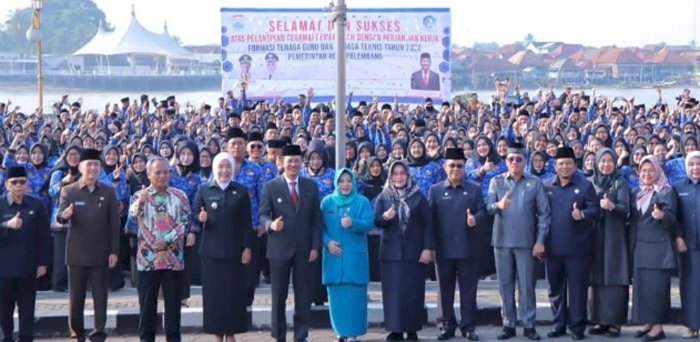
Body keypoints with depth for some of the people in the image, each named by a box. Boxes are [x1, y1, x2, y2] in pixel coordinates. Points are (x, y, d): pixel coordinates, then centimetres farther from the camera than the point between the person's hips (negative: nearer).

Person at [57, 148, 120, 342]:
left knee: (100, 296, 3)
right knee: (76, 296, 4)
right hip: (77, 253, 0)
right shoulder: (68, 191, 0)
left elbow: (114, 223, 2)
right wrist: (65, 215, -33)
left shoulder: (108, 192, 3)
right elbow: (60, 216, -8)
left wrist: (114, 251, -3)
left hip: (101, 253, 1)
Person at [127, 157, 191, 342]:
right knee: (147, 303, 5)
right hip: (147, 257, -1)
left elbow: (185, 221, -1)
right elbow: (132, 217, -16)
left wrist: (167, 240, -12)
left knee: (173, 303, 6)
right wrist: (140, 202, -36)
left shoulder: (180, 196, 5)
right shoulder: (140, 196, 2)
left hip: (173, 258, 1)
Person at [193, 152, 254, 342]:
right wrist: (201, 218, -20)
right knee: (213, 291, 2)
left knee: (234, 292, 1)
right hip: (211, 249, 0)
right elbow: (195, 214, 3)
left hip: (234, 249, 0)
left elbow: (247, 222, 3)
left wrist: (247, 247, -2)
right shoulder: (204, 190, 4)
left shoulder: (241, 191, 5)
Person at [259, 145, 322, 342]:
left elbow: (316, 218, 7)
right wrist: (270, 224, -27)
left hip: (304, 249, 2)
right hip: (280, 249, -2)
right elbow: (263, 215, -3)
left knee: (303, 294, 4)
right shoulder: (271, 187, 0)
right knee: (279, 295, 4)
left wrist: (315, 246, 0)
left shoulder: (311, 186, 7)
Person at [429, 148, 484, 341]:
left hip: (467, 248, 0)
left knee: (468, 289, 2)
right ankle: (449, 326, 16)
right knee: (446, 290, 7)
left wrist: (475, 219, -21)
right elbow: (429, 217, 1)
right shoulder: (435, 190, 5)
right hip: (443, 249, 0)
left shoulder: (474, 190, 7)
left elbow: (482, 211, 3)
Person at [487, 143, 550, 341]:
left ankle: (529, 325, 10)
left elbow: (544, 213, -1)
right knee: (505, 285, 7)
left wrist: (540, 241, -8)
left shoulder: (535, 183, 1)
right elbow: (488, 207, -6)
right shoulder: (496, 182, 5)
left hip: (526, 242, -2)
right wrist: (498, 205, -29)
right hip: (502, 241, 2)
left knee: (526, 285, 2)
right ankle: (508, 325, 15)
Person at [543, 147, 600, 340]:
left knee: (577, 287, 1)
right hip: (552, 246, 3)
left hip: (576, 247, -3)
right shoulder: (546, 186, 8)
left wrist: (582, 215, -25)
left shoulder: (585, 185, 0)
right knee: (555, 287, 10)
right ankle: (558, 324, 19)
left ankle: (577, 325, 9)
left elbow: (595, 209, -4)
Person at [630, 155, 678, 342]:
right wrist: (632, 244, 8)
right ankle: (648, 322, 13)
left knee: (657, 285, -8)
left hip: (659, 247, -6)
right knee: (641, 284, 6)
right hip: (640, 247, 6)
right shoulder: (637, 193, 14)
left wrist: (662, 216, -33)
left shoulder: (666, 192, -4)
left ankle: (658, 326, -4)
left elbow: (672, 219, -13)